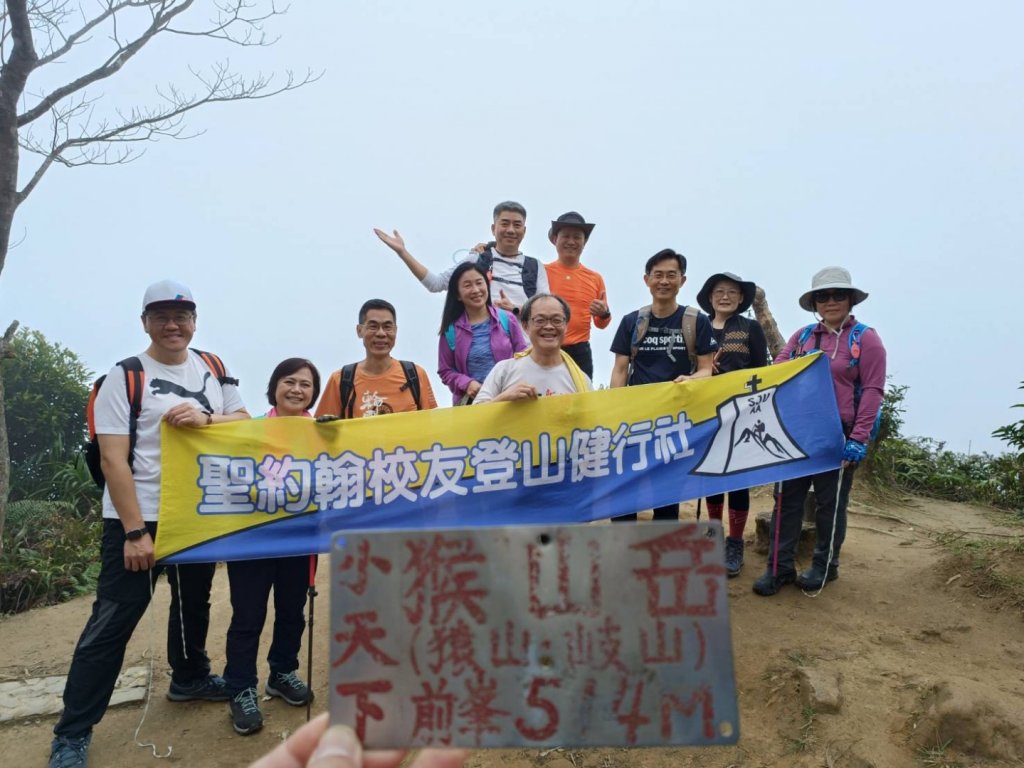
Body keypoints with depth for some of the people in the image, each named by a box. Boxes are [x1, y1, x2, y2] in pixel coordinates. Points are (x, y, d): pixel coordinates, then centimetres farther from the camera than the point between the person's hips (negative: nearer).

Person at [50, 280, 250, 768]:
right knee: (111, 623, -2)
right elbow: (113, 460, -14)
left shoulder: (212, 369, 7)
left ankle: (189, 678, 44)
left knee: (194, 601, 21)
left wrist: (204, 419, -18)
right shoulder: (125, 376, -10)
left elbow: (245, 423, 3)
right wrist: (134, 531, -18)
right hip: (138, 520, -5)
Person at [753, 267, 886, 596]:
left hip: (838, 434, -3)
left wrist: (859, 439, -12)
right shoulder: (802, 336, 10)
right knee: (788, 498, 5)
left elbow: (872, 391, -6)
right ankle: (780, 566, 14)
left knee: (830, 503, 9)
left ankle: (825, 566, 26)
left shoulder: (865, 339, -2)